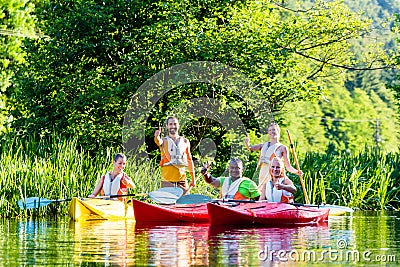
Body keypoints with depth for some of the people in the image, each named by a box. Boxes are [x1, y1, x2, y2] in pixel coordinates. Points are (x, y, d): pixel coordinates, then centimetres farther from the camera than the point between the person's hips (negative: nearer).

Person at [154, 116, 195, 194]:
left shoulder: (185, 142, 11)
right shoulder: (164, 141, 3)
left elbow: (189, 161, 16)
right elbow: (159, 142, -22)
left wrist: (193, 179, 15)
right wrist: (157, 137, -47)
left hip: (182, 180, 2)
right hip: (167, 181, -2)